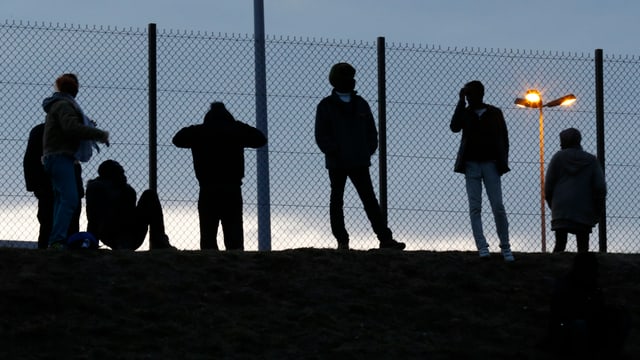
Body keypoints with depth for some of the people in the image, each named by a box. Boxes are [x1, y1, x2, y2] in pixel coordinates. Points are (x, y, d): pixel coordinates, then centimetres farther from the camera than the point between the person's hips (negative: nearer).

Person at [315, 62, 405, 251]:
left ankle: (385, 239, -8)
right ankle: (342, 241, 8)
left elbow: (371, 131, 15)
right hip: (337, 163, -2)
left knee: (370, 200, -2)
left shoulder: (361, 104, 12)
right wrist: (334, 152, -14)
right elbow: (321, 136, -3)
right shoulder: (326, 106, 1)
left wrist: (368, 151, 1)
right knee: (336, 201, 3)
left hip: (359, 162, 2)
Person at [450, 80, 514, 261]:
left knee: (498, 207, -6)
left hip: (490, 163, -1)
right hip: (471, 164, 1)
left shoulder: (494, 113, 8)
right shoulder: (465, 113, 9)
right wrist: (461, 102, -10)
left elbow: (504, 138, 10)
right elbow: (454, 127, -10)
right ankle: (482, 247, -13)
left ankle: (505, 247, 0)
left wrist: (503, 161, -1)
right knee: (475, 207, -8)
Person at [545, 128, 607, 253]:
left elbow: (548, 186, 4)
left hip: (561, 211, -1)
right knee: (583, 246, 0)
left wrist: (552, 206, 16)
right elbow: (600, 187, 2)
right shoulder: (591, 160, 8)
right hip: (584, 213, 1)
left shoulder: (558, 157, 5)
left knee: (559, 245, -4)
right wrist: (597, 212, 9)